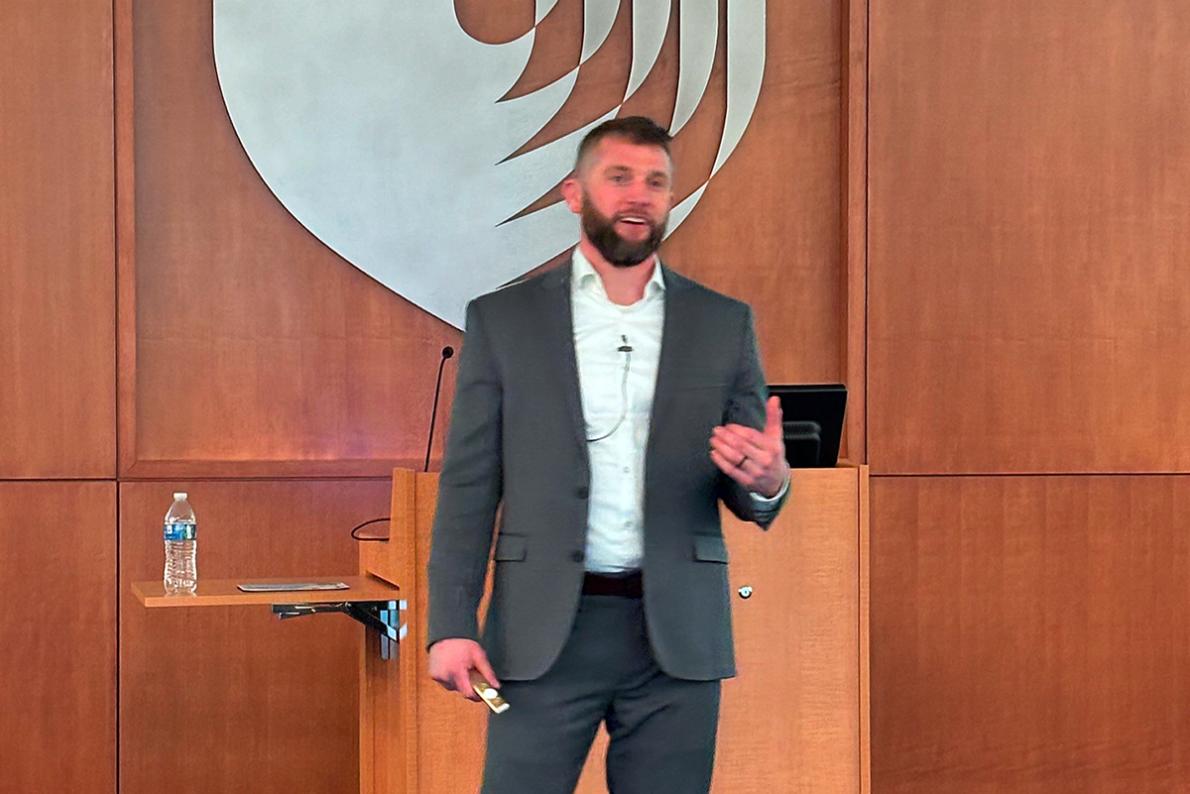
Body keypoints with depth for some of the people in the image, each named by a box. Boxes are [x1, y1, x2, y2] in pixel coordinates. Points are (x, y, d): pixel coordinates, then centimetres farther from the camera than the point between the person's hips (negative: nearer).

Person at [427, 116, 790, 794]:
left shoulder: (725, 324, 8)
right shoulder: (503, 319, 5)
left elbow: (752, 502, 10)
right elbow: (469, 485, 4)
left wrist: (767, 481, -14)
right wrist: (451, 625, -6)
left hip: (677, 635, 1)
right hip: (544, 632, -1)